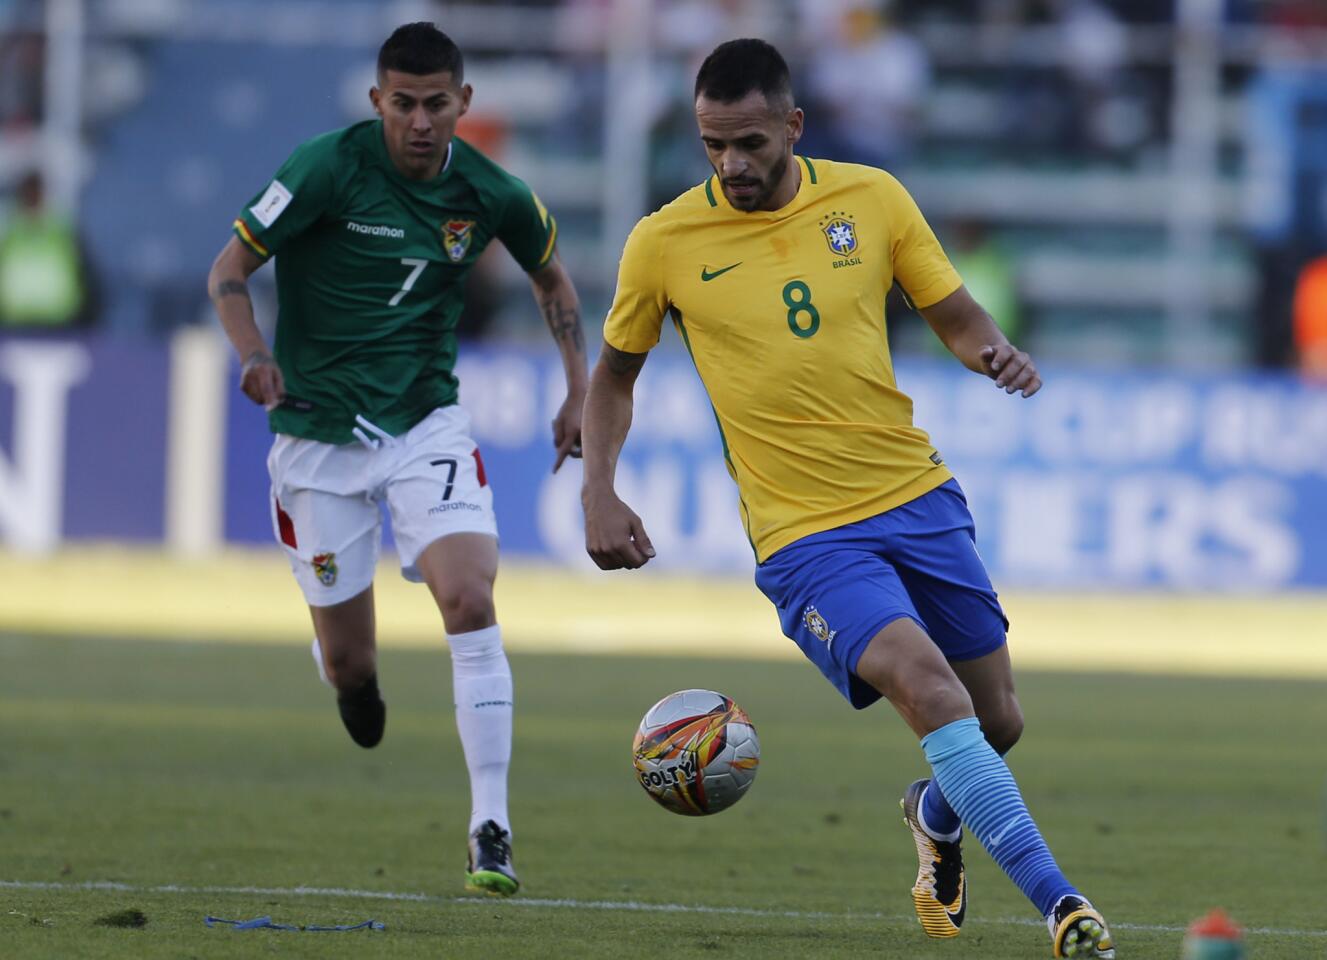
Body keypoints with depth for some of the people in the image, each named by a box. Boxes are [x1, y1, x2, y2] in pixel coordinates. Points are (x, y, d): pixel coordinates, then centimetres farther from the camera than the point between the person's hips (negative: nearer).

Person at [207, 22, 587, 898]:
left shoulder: (491, 194, -4)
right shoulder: (328, 168, -14)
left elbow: (552, 279, 17)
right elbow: (230, 270, -9)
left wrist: (580, 389, 9)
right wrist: (255, 355, -27)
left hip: (428, 425, 1)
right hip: (320, 437, -1)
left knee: (470, 602, -21)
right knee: (348, 664, 2)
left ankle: (491, 828, -17)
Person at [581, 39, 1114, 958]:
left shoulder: (871, 198, -1)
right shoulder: (664, 243, -5)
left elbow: (957, 317, 9)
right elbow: (615, 372, 10)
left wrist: (999, 354, -14)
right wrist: (600, 495, -2)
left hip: (918, 496, 4)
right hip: (804, 537, -4)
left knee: (997, 721, 11)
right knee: (929, 689, -26)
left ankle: (938, 816, 47)